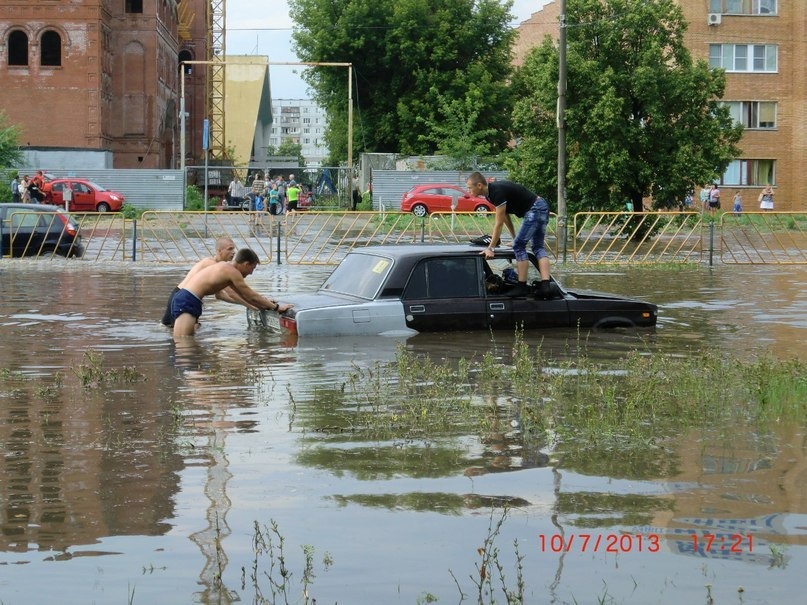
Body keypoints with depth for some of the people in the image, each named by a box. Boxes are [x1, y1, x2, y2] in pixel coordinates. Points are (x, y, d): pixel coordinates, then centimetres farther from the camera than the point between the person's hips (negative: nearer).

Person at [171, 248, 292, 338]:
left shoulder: (225, 268, 21)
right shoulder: (232, 272, -9)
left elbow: (245, 295, 33)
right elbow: (251, 297, -3)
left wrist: (265, 302, 37)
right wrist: (276, 307, 5)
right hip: (187, 302, -10)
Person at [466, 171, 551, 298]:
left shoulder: (497, 192, -21)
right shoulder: (490, 192, 9)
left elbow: (499, 223, -20)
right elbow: (505, 216, 20)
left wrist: (490, 248, -17)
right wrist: (514, 237, 24)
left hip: (534, 210, -10)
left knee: (519, 246, -7)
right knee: (538, 247, 7)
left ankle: (522, 286, -5)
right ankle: (545, 284, -4)